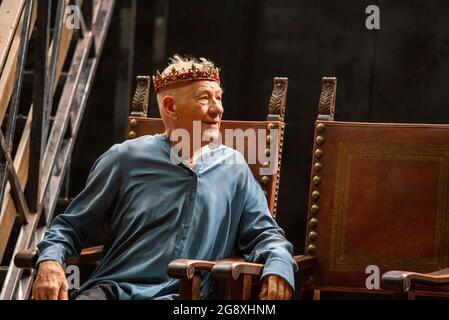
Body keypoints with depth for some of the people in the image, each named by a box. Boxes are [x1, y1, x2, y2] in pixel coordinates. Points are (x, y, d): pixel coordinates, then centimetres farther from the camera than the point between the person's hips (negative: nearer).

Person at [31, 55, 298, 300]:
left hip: (184, 297, 1)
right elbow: (70, 226, 13)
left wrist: (279, 267, -7)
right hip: (112, 289, -1)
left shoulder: (234, 167, 16)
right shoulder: (125, 158, 9)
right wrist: (50, 260, -8)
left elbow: (264, 233, 17)